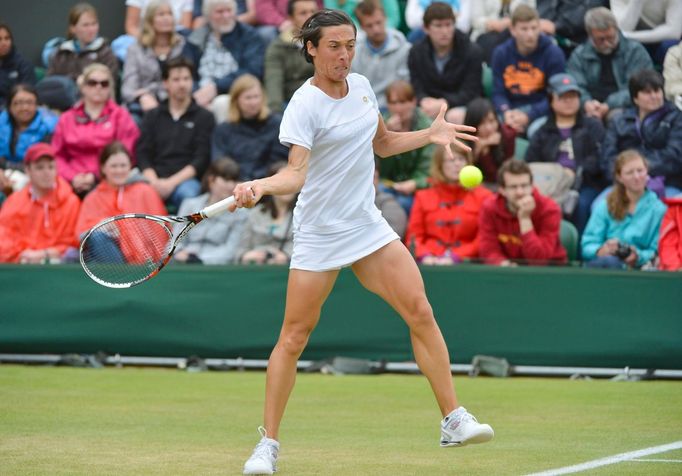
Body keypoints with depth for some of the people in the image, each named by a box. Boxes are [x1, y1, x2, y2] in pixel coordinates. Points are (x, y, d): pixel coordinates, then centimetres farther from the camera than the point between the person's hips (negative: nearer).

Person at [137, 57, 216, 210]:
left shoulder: (204, 117, 14)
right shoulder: (153, 116, 22)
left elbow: (202, 159, 3)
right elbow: (143, 155, 12)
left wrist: (171, 183, -10)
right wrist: (154, 181, -9)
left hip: (187, 180, -2)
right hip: (155, 179, 2)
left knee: (186, 193, -39)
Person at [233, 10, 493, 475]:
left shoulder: (361, 86, 5)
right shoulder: (305, 105, -15)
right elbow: (296, 173, -26)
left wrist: (430, 135, 12)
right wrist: (259, 186, -44)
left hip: (367, 224, 5)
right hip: (319, 235, -5)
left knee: (420, 311, -4)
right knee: (294, 337, -3)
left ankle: (453, 419, 3)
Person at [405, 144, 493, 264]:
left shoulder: (483, 197, 7)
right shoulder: (423, 197, 15)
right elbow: (414, 235, 12)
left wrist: (455, 257, -11)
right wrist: (425, 255, -8)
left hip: (465, 264, -2)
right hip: (429, 264, 2)